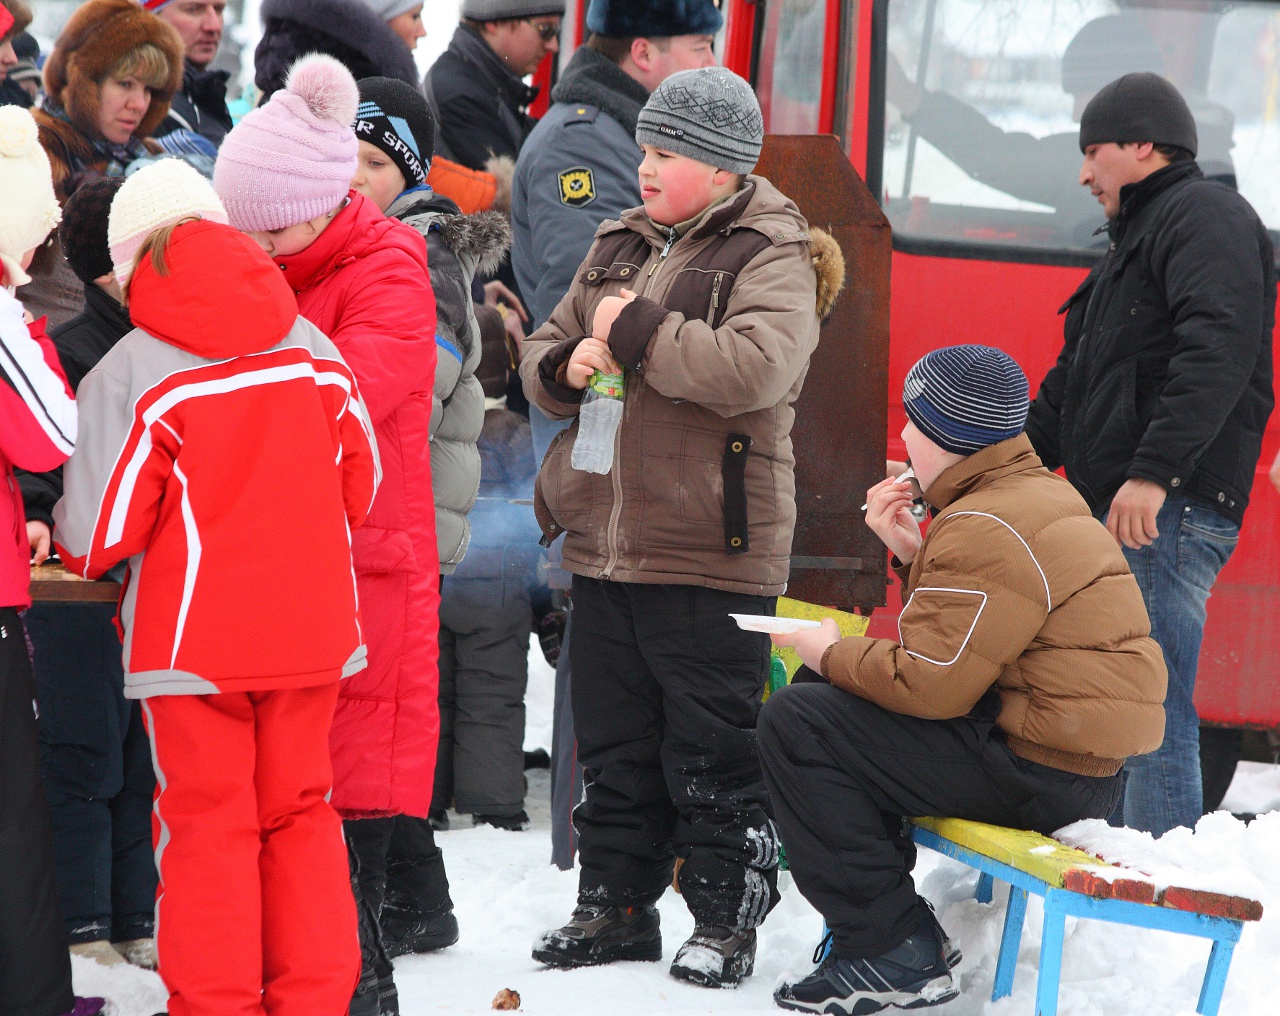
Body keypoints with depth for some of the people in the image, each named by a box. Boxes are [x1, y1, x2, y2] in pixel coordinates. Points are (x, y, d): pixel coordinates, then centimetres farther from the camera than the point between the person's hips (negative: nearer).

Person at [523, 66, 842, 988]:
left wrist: (636, 332, -19)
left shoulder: (770, 260, -8)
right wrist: (568, 365, -3)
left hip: (710, 557, -7)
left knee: (713, 755, 0)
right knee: (615, 747, 14)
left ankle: (726, 920, 10)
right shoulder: (620, 249, 14)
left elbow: (756, 366, -26)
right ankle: (617, 907, 24)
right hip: (604, 549, 7)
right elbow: (543, 349, 21)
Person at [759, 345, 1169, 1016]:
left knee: (795, 722, -13)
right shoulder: (1041, 494, 16)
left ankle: (892, 950, -10)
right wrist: (911, 552, 10)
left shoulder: (987, 530, -18)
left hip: (1039, 775, -11)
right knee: (827, 692, 22)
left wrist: (830, 654, -5)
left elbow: (930, 682, -21)